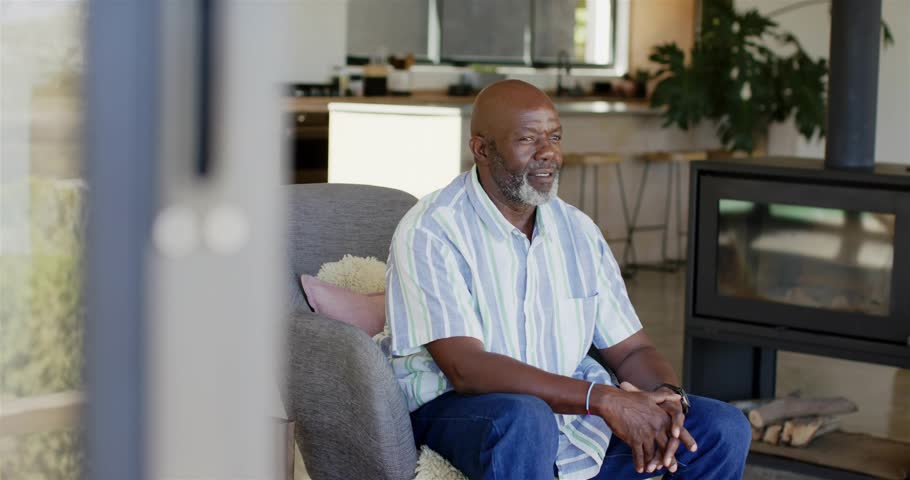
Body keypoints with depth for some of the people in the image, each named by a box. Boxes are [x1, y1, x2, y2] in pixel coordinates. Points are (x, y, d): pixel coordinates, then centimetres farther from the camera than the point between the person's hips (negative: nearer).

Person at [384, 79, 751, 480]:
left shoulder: (577, 230, 8)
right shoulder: (431, 232, -13)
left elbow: (630, 349, 9)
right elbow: (465, 369, -24)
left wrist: (667, 399, -17)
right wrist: (602, 398, -31)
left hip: (572, 410, 6)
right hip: (459, 411, -6)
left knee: (723, 430, -7)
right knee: (524, 420, -40)